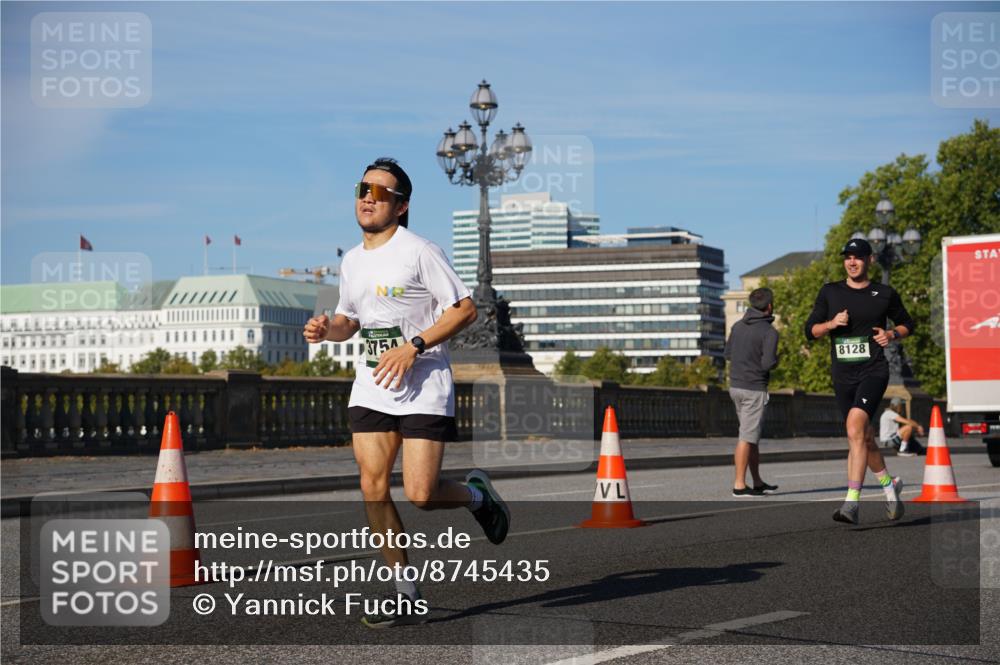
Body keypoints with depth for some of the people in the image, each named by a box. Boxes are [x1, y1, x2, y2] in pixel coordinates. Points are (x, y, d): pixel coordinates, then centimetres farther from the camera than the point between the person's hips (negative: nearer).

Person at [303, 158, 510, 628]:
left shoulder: (419, 251, -9)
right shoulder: (351, 261, 11)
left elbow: (464, 309, -10)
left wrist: (413, 347, -19)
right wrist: (326, 329, 2)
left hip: (424, 387, -6)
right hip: (371, 387, 6)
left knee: (420, 496, -13)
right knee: (373, 489, -4)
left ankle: (476, 494, 22)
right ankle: (407, 596, 7)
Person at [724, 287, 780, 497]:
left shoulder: (738, 326, 8)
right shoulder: (769, 332, -13)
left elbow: (728, 354, 16)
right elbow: (768, 364, -20)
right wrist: (776, 359, 1)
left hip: (735, 385, 7)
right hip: (754, 389, -7)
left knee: (753, 436, 15)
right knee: (747, 437, -5)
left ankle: (758, 482, 20)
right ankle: (739, 485, -6)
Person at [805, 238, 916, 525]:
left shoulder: (885, 294, 4)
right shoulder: (829, 292, 8)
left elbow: (907, 323, 18)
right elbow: (810, 330, 8)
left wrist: (892, 334, -3)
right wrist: (831, 323, -11)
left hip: (873, 371, -4)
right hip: (842, 375, 4)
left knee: (855, 426, -25)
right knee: (863, 438, 13)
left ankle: (851, 502, -28)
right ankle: (889, 484, 39)